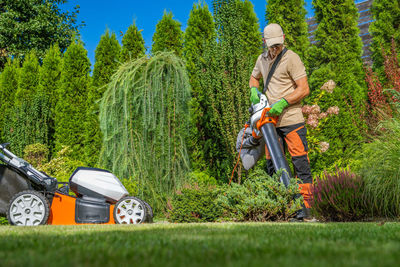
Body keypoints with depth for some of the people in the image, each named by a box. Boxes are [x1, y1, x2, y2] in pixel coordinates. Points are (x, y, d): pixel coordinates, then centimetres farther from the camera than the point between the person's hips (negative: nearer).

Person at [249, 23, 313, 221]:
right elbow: (254, 78, 31)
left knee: (300, 163, -6)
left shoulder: (291, 58, -7)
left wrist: (282, 103, -19)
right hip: (271, 121, 7)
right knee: (272, 164, 8)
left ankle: (306, 207, -5)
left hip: (291, 120, -6)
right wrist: (254, 90, 9)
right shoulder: (262, 59, 13)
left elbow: (304, 89, -12)